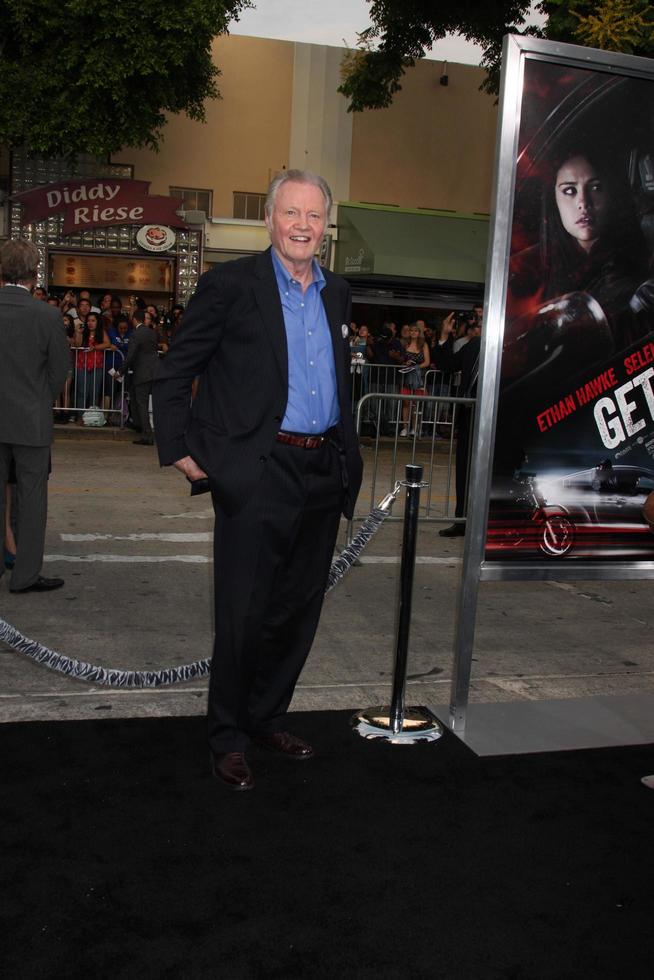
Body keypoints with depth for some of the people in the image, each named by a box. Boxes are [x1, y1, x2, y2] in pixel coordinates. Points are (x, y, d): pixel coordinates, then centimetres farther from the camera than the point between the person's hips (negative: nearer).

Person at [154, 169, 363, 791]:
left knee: (299, 610, 14)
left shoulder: (336, 293, 14)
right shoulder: (231, 284, -5)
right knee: (244, 613, 1)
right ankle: (227, 739, 19)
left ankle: (268, 718, 33)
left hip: (323, 474, 6)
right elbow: (174, 372, -2)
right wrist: (178, 449, -8)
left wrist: (348, 460, 15)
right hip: (257, 474, -6)